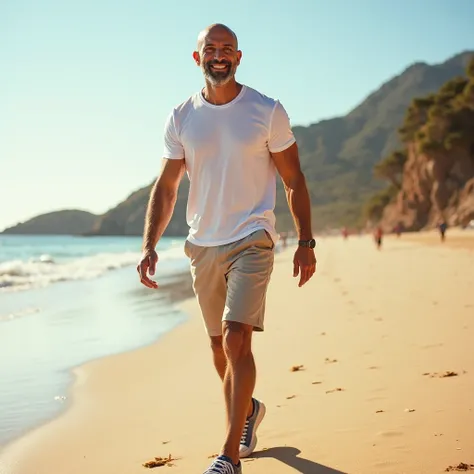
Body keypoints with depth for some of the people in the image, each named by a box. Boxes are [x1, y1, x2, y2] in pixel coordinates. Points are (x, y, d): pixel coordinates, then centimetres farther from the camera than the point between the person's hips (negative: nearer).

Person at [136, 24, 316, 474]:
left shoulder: (267, 111, -2)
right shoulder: (181, 118, 5)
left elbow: (294, 180, 2)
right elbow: (165, 188, 7)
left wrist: (305, 242, -3)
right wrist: (149, 247, -3)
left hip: (252, 240, -4)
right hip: (202, 245, 4)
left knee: (236, 339, -17)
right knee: (219, 347, 13)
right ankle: (248, 409, 41)